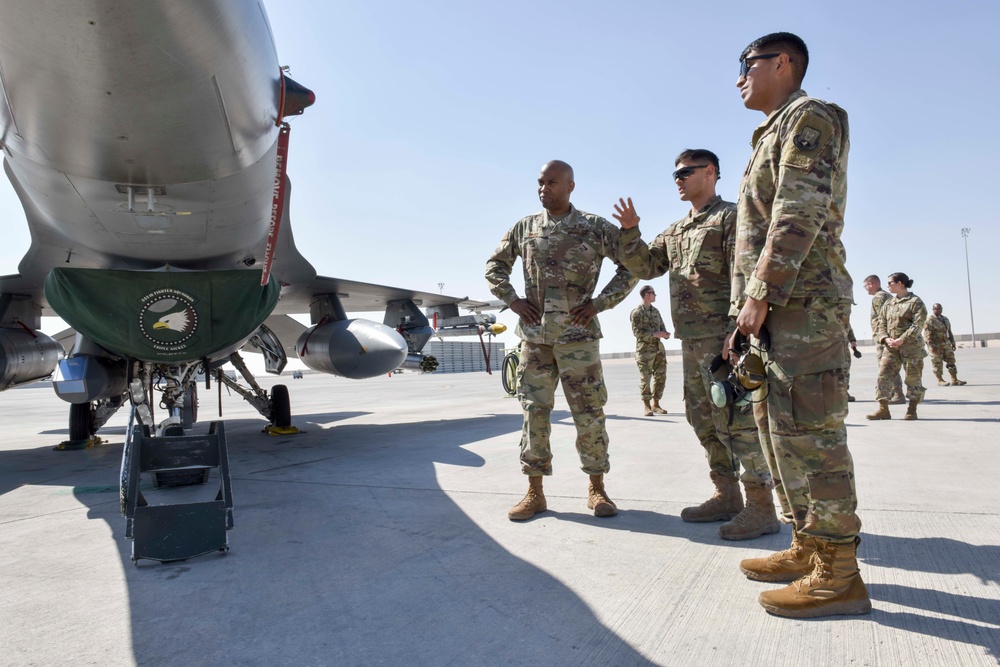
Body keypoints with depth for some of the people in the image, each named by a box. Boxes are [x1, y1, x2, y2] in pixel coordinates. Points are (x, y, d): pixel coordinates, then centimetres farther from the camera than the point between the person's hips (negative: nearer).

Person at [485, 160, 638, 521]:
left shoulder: (595, 227, 0)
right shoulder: (524, 227, 8)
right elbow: (494, 266, 19)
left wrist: (600, 302, -5)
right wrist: (512, 300, 4)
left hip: (577, 334, -2)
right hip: (534, 334, 3)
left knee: (589, 413, 3)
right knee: (534, 411, 4)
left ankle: (596, 488, 18)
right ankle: (534, 492, 13)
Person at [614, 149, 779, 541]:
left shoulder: (730, 218, -4)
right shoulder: (675, 232, 21)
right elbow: (646, 266, 17)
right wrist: (630, 231, 3)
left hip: (723, 336, -9)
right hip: (692, 341, 9)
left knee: (736, 419, -7)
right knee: (704, 420, 12)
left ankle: (761, 508, 1)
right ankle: (726, 496, 23)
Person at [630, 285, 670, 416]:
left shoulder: (656, 311, 17)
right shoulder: (637, 312, -6)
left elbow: (662, 326, 19)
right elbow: (637, 332, -14)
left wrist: (665, 333, -4)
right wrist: (655, 334, -20)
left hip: (659, 349, 7)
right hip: (645, 350, -7)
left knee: (660, 377, 7)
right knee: (645, 378, -4)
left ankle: (656, 404, 17)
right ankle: (646, 406, 4)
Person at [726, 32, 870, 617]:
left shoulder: (808, 116, -1)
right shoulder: (778, 133, 27)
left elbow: (800, 213, -16)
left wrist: (759, 295, -19)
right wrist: (748, 316, 20)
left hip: (801, 305, -10)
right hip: (777, 311, 10)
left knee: (809, 433, -9)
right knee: (779, 430, 11)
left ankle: (838, 575, -1)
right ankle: (808, 550, 21)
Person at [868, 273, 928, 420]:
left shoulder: (915, 302, -2)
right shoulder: (888, 304, 16)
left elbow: (918, 325, -11)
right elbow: (881, 325, 13)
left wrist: (901, 340, -20)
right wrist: (886, 339, -6)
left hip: (911, 346, -5)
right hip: (891, 347, 5)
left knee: (913, 378, 1)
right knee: (883, 375, -5)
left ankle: (912, 410, 12)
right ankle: (883, 409, -4)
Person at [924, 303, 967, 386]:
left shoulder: (945, 319, 15)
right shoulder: (930, 320, -9)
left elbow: (949, 332, 21)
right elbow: (927, 334, -16)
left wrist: (953, 343, 16)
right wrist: (931, 346, -21)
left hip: (946, 344, 7)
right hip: (936, 345, -7)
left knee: (951, 361, 5)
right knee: (938, 364, -1)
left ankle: (954, 380, 8)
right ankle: (940, 380, 8)